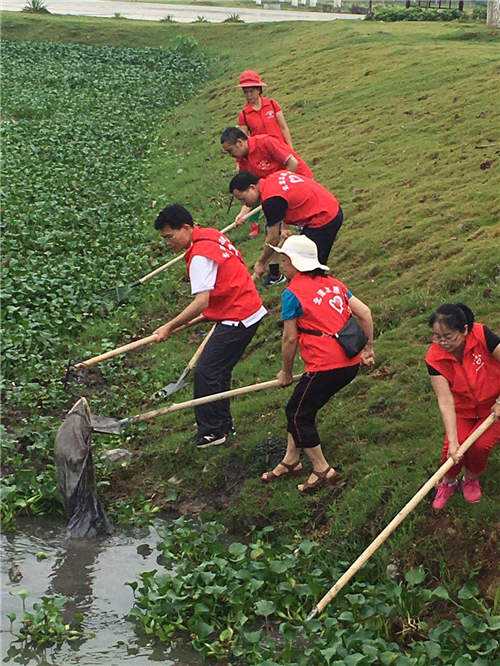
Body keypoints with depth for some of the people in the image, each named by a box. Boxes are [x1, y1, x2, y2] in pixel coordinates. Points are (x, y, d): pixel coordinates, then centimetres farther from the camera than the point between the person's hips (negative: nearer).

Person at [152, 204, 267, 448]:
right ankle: (223, 424, 28)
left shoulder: (200, 257, -21)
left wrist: (169, 327, -22)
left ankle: (211, 431, 3)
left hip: (238, 319, -10)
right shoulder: (211, 234, 9)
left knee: (205, 372, -6)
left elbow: (201, 302, -28)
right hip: (251, 309, 10)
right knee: (219, 370, 17)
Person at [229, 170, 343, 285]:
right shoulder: (274, 176, 4)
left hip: (322, 221, -10)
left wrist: (260, 263, 0)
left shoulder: (271, 200, -22)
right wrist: (284, 227, 13)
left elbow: (273, 239, -13)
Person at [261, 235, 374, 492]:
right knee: (298, 408, 20)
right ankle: (290, 461, 31)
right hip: (350, 363, 8)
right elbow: (365, 312, 10)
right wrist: (368, 349, 19)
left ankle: (322, 470, 15)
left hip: (325, 366, -8)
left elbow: (290, 338, -4)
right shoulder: (334, 284, 14)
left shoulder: (292, 293, -7)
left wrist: (286, 372, 9)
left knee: (299, 414, 9)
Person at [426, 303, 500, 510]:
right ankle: (448, 483, 14)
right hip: (463, 409, 2)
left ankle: (471, 479, 13)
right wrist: (453, 442, -32)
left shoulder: (482, 336, -28)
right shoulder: (435, 358, -21)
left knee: (479, 445, -22)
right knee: (453, 448, -19)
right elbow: (445, 401, -25)